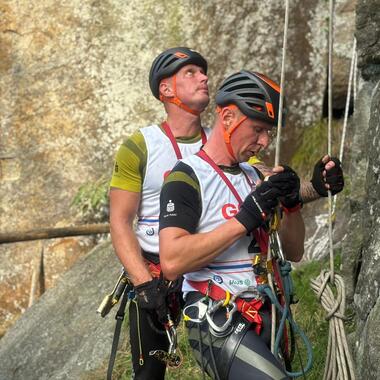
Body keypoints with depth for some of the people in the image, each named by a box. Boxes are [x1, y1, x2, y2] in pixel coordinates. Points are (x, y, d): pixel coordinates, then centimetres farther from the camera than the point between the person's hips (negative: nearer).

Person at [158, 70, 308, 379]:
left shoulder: (254, 176, 13)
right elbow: (172, 263, -24)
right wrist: (244, 218, -23)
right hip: (218, 326, -8)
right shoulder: (187, 177, -10)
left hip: (263, 319, 8)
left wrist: (293, 204, -3)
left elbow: (294, 253, 16)